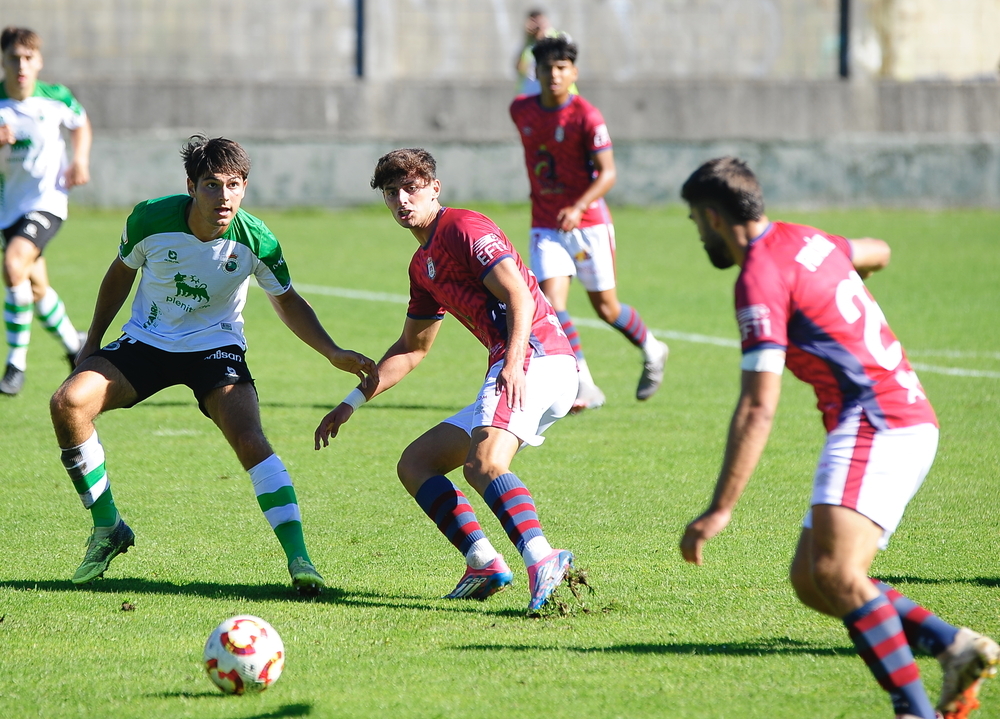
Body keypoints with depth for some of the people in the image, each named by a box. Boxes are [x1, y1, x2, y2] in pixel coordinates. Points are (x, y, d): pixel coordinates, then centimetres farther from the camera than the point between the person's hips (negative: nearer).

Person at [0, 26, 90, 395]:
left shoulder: (56, 98, -8)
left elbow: (80, 123, 16)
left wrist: (80, 159, 1)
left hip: (47, 200, -4)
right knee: (36, 288, 13)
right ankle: (74, 345, 40)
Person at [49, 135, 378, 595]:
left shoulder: (256, 241, -18)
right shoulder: (151, 219, -18)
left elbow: (287, 302, 2)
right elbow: (121, 273, 4)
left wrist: (334, 353, -10)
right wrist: (91, 342, 8)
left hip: (216, 347, -1)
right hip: (146, 342, 2)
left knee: (249, 440, -27)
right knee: (68, 403, -21)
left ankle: (298, 558, -22)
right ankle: (107, 530, -3)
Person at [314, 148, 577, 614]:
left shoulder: (464, 228, -4)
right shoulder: (423, 265, 25)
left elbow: (519, 296, -15)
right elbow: (413, 347, 34)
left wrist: (514, 362, -29)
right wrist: (352, 403, 33)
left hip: (536, 356, -10)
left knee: (482, 463, -32)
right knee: (414, 464, 9)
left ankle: (541, 559, -49)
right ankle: (483, 562, -10)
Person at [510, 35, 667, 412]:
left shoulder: (587, 117, -15)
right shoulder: (521, 111, 1)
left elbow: (607, 173, -20)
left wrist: (578, 207, -33)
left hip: (588, 222, -4)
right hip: (545, 225, 4)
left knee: (606, 308, 6)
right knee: (551, 303, -15)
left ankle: (652, 351, 34)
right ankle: (585, 387, -12)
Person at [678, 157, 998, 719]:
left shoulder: (760, 278, -11)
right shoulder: (807, 240, 16)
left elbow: (758, 408, -18)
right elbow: (877, 253, 40)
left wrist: (720, 510, -19)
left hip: (876, 424, -10)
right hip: (911, 423, 10)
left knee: (835, 573, -25)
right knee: (811, 581, 7)